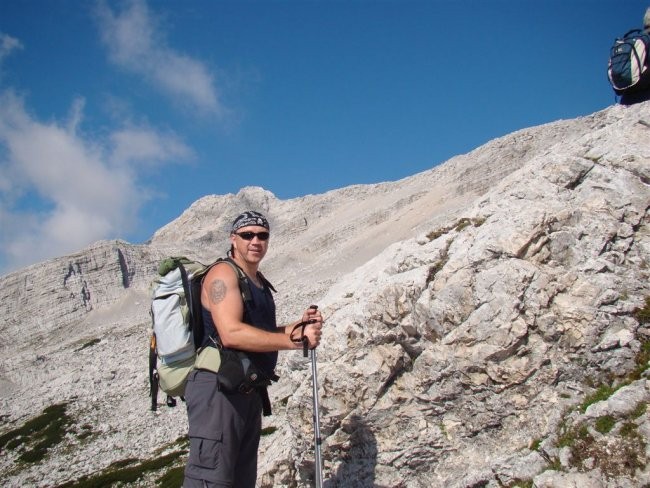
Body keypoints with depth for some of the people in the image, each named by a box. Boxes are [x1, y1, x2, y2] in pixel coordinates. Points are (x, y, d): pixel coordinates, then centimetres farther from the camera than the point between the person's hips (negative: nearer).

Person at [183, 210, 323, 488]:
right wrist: (296, 340, -19)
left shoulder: (259, 282, 20)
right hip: (219, 388, -10)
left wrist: (299, 325, 6)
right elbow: (231, 334, -22)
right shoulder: (223, 273, -8)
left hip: (250, 391, 10)